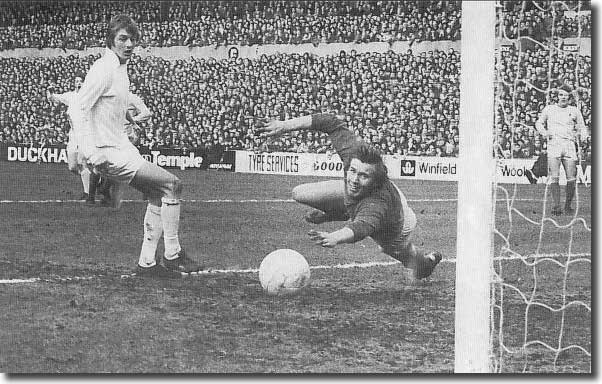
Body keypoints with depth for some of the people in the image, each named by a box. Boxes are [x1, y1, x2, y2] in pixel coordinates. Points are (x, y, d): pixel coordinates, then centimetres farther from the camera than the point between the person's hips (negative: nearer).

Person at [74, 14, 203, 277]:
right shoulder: (103, 69, -15)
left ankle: (147, 263, 11)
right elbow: (81, 108, -20)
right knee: (172, 185, -12)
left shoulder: (121, 68, 15)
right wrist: (90, 152, -27)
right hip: (107, 153, -10)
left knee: (158, 196, 9)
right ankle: (172, 255, -5)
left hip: (120, 146, 10)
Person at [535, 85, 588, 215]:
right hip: (553, 144, -1)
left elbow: (582, 128, 19)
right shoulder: (549, 109, 14)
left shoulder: (575, 111, 16)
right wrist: (544, 131, 4)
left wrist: (584, 136, -2)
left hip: (569, 145, 1)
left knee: (572, 178, -5)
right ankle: (556, 206, -15)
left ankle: (568, 206, 8)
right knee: (554, 177, -15)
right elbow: (539, 123, 25)